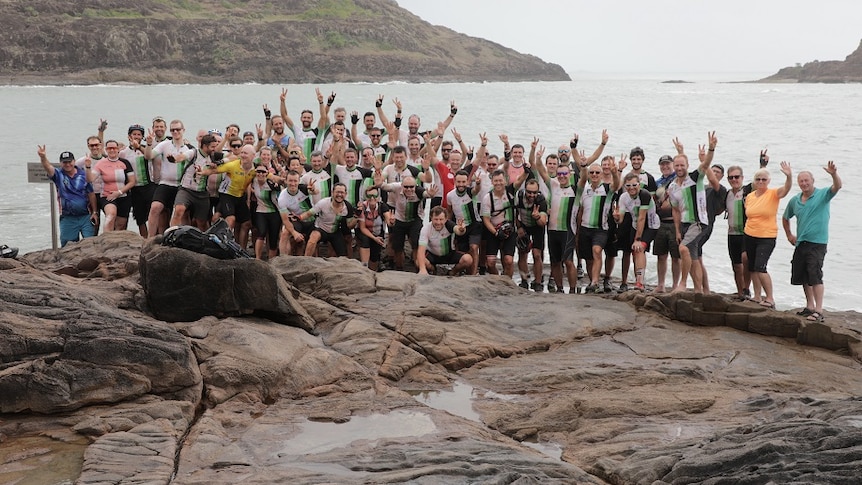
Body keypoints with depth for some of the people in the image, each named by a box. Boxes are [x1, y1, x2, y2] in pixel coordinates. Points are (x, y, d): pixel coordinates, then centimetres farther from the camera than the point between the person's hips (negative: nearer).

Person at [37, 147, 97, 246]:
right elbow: (48, 167, -20)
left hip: (86, 216, 0)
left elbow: (91, 194, 5)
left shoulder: (83, 175, 2)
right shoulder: (59, 175, 1)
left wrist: (95, 212, 0)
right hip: (68, 219, 0)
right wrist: (43, 157, -42)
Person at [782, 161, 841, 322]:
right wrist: (789, 235, 19)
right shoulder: (795, 200, 10)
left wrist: (834, 174, -43)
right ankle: (810, 306, 25)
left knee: (815, 276, -14)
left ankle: (819, 311, -13)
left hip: (817, 243, -7)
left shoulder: (823, 194, -4)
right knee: (803, 277, 12)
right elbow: (785, 218, 27)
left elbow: (837, 187, -24)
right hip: (800, 243, 7)